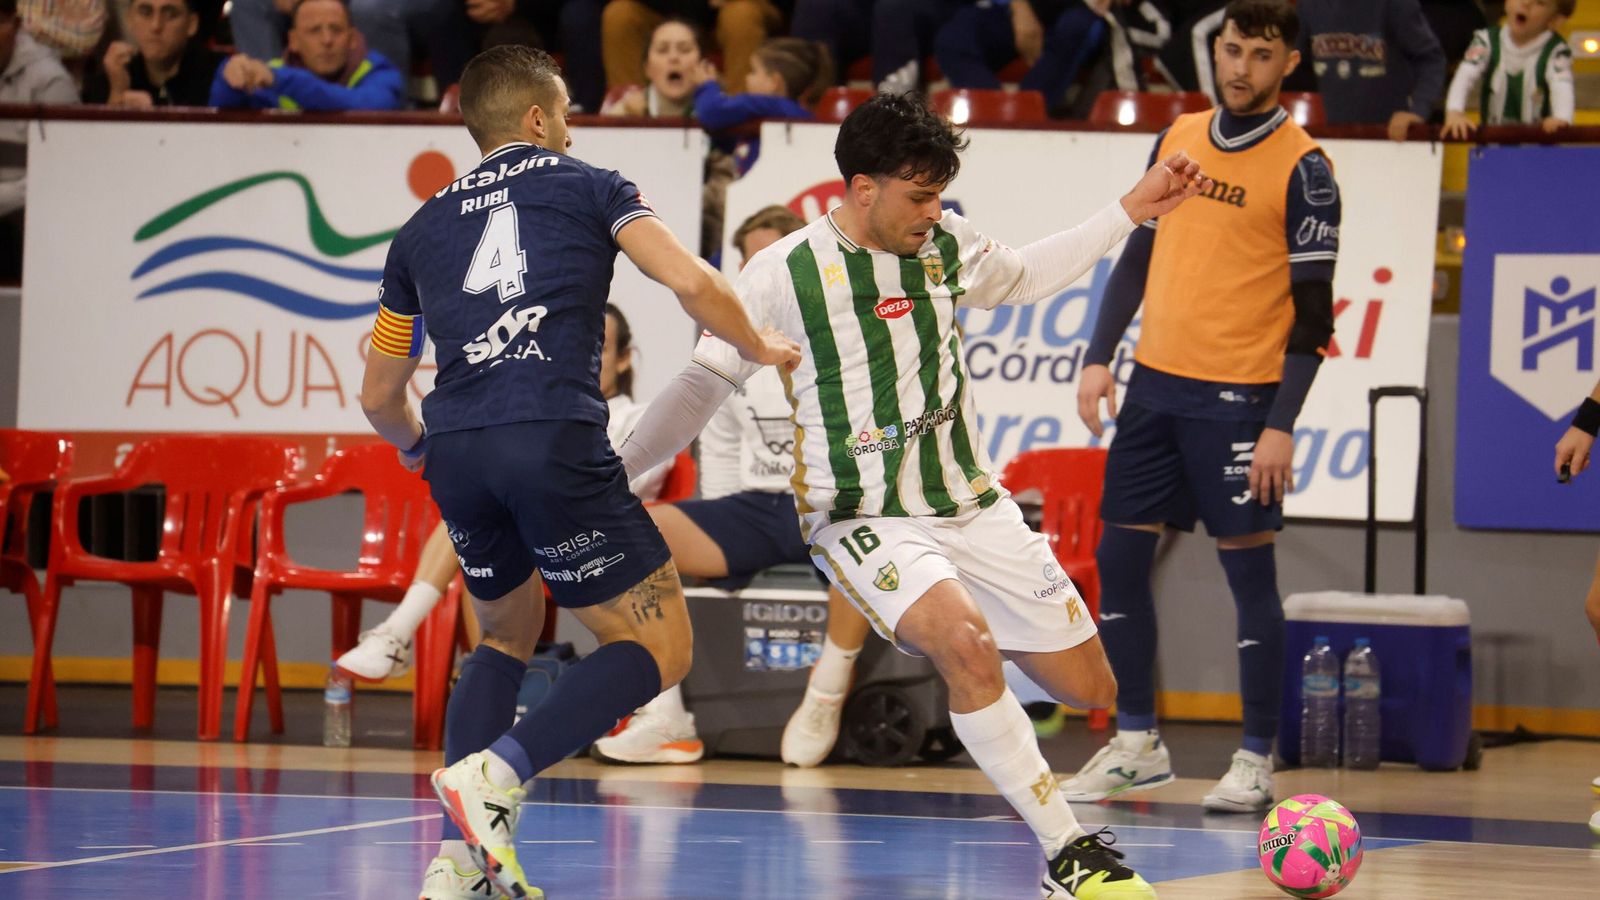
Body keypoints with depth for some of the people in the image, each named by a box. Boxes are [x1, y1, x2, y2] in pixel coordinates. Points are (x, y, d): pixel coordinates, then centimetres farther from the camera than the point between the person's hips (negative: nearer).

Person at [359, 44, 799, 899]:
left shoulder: (422, 228, 24)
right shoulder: (588, 187, 13)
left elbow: (380, 397, 27)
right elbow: (693, 284, -2)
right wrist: (759, 348, 18)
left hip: (457, 453, 5)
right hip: (555, 441, -5)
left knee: (506, 638, 27)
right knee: (659, 645, 3)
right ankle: (493, 775, -18)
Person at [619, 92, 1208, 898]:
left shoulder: (945, 245, 3)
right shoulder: (784, 274, -10)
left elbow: (1024, 277, 25)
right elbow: (702, 384, 0)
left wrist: (1132, 211, 22)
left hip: (972, 507, 6)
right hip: (864, 522, -5)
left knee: (1091, 690, 2)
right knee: (969, 645, -34)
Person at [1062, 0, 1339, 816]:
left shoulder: (1302, 168, -7)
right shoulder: (1177, 138, 10)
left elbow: (1312, 312, -9)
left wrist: (1282, 424, -15)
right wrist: (1100, 357, 9)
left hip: (1238, 396, -6)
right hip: (1155, 382, 6)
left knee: (1249, 571, -2)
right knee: (1118, 556, 7)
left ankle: (1256, 761, 7)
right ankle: (1136, 744, 18)